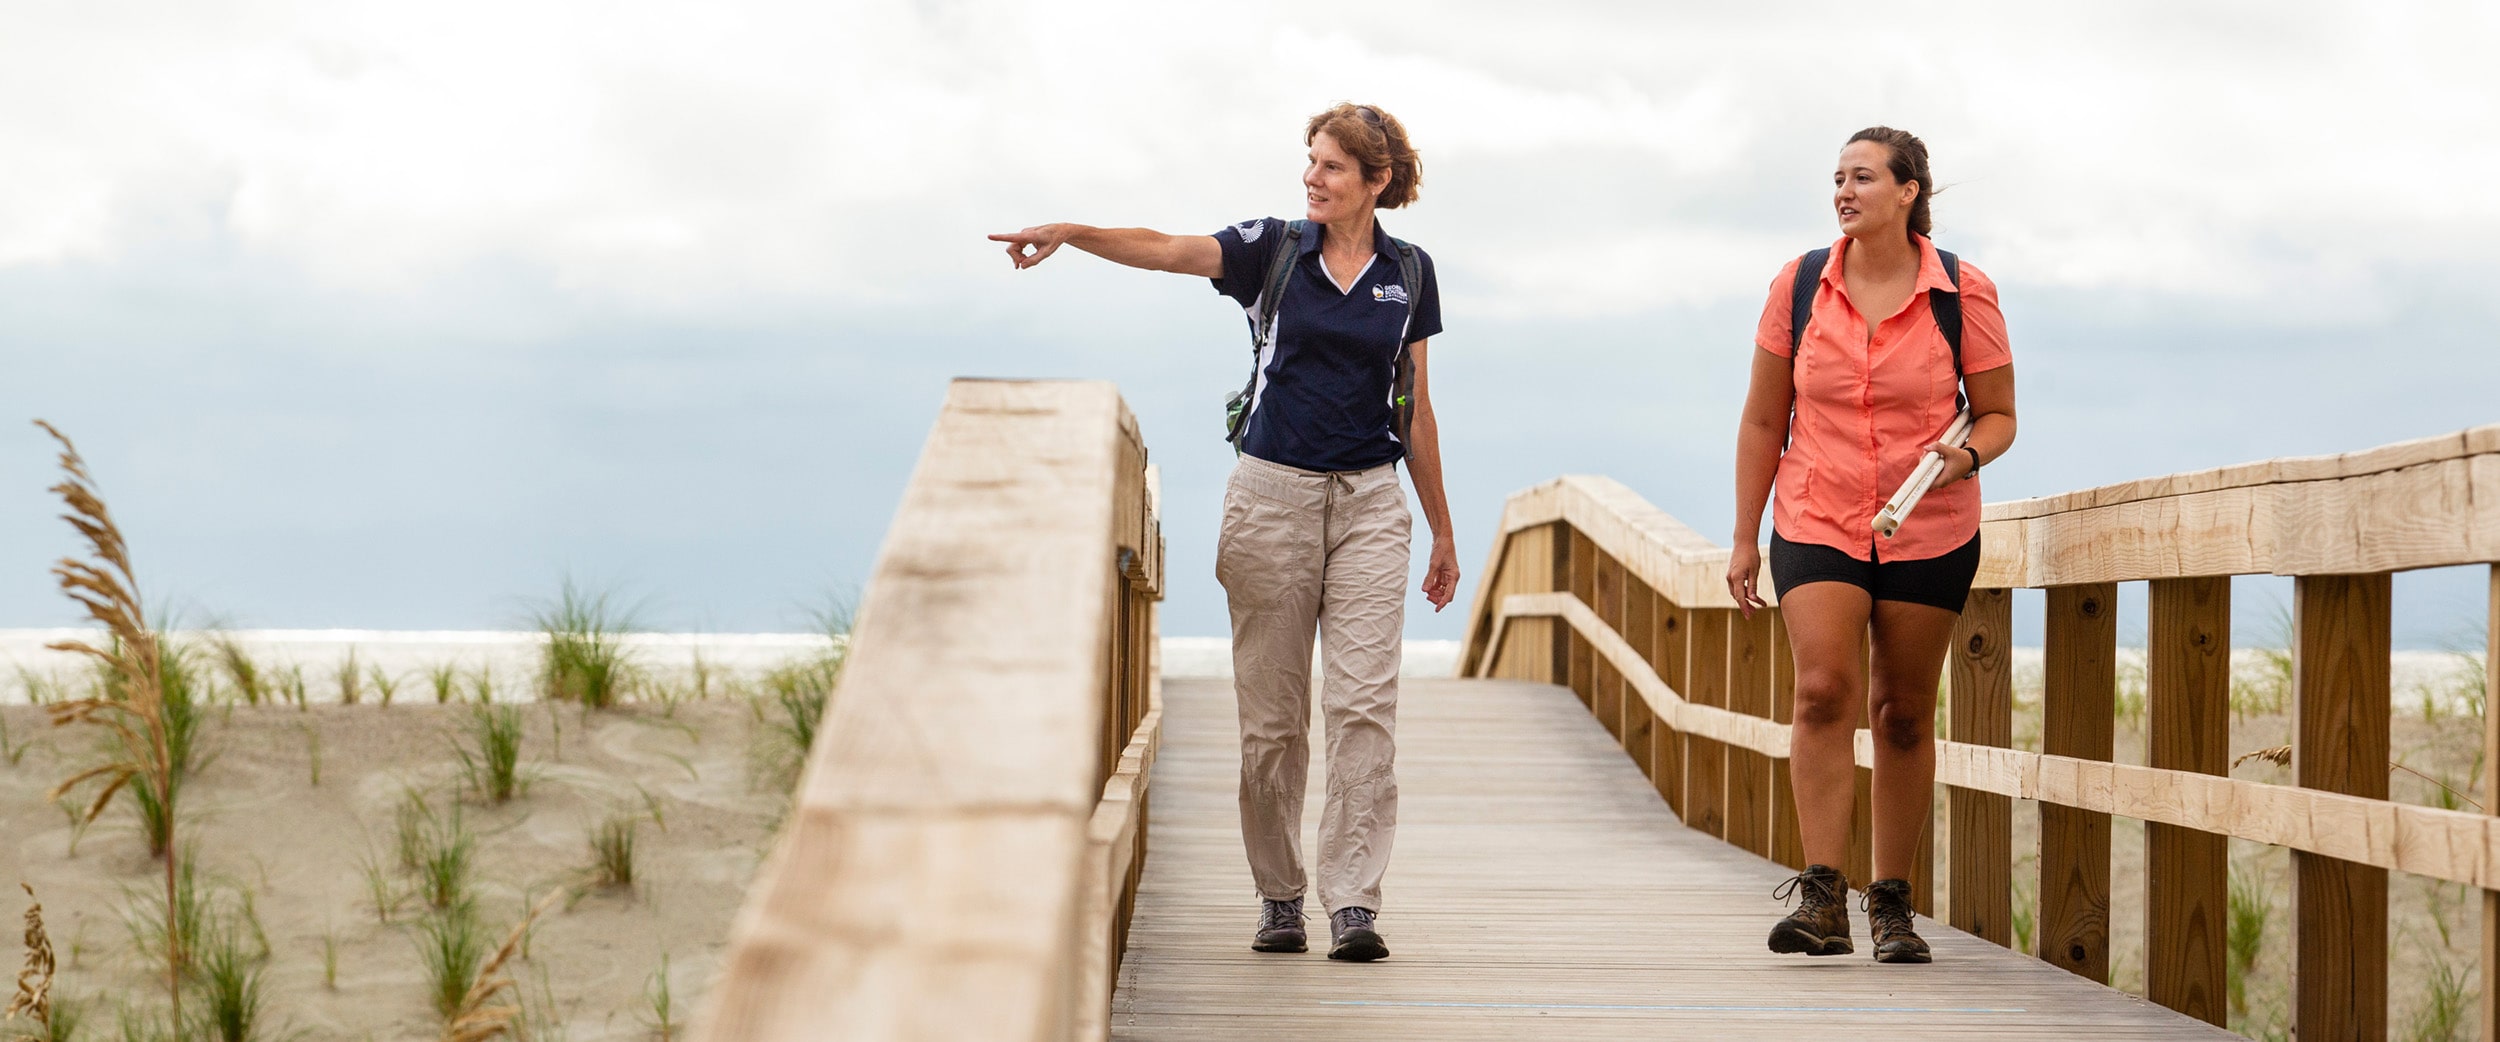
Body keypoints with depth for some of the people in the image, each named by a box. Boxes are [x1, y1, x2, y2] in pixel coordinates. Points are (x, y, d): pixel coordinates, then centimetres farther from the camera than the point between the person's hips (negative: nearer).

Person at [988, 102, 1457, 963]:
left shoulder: (1409, 273, 7)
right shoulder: (1273, 249, 2)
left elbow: (1416, 412, 13)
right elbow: (1166, 250, -14)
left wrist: (1443, 534, 15)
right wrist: (1069, 233, -32)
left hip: (1369, 500, 1)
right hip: (1274, 493, 0)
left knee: (1364, 701, -10)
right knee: (1271, 714, 3)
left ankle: (1354, 901, -10)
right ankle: (1278, 898, 14)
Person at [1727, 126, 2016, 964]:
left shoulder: (1963, 293, -3)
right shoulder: (1800, 285, 1)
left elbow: (1999, 414, 4)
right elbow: (1763, 420, 7)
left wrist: (1967, 453, -19)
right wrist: (1745, 539, 7)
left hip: (1929, 532, 0)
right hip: (1817, 523, 0)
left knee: (1904, 712, 6)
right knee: (1823, 689, -18)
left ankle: (1893, 905, 17)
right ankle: (1821, 898, -19)